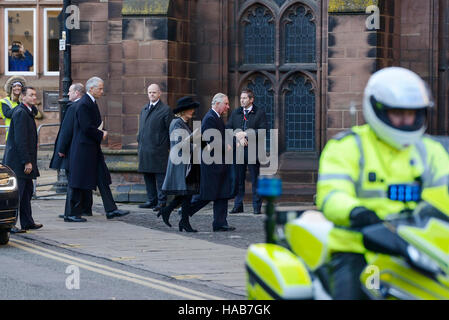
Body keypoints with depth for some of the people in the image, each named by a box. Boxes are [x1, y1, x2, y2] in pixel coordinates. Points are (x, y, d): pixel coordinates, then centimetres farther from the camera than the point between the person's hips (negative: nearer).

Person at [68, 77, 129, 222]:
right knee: (80, 183, -4)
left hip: (93, 148, 10)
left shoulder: (92, 103, 14)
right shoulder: (83, 104, -17)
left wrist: (101, 132, 4)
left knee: (103, 179, 8)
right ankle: (72, 214, 4)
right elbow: (87, 128, -23)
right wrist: (101, 135, -10)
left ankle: (111, 210, 10)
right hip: (83, 149, -10)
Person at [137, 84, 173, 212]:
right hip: (144, 150, 7)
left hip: (158, 150, -7)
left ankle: (162, 202, -1)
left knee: (160, 176, -4)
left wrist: (169, 147, -8)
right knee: (148, 176, 10)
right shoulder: (144, 109, 18)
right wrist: (139, 142, 16)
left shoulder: (165, 110, -4)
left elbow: (170, 130, -5)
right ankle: (152, 200, 17)